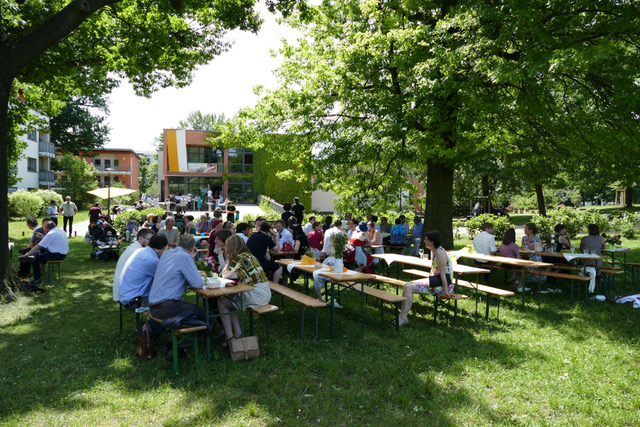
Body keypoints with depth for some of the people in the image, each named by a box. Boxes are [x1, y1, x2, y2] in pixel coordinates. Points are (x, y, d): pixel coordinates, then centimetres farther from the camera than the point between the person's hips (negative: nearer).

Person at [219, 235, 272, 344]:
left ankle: (229, 337, 3)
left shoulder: (239, 257, -10)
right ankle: (237, 333, 17)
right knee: (229, 302, 22)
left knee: (221, 302, 3)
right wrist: (230, 259, 19)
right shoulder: (248, 255, 17)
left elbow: (225, 275, -5)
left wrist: (228, 259, 6)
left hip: (257, 294, -9)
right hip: (265, 292, 9)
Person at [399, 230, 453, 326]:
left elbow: (442, 273, -20)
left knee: (409, 288, -17)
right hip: (436, 281, 10)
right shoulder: (435, 251, 15)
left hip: (441, 285, -10)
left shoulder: (439, 252, -17)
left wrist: (446, 291, -21)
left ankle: (403, 318, -13)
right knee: (407, 285, 4)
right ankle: (403, 315, 1)